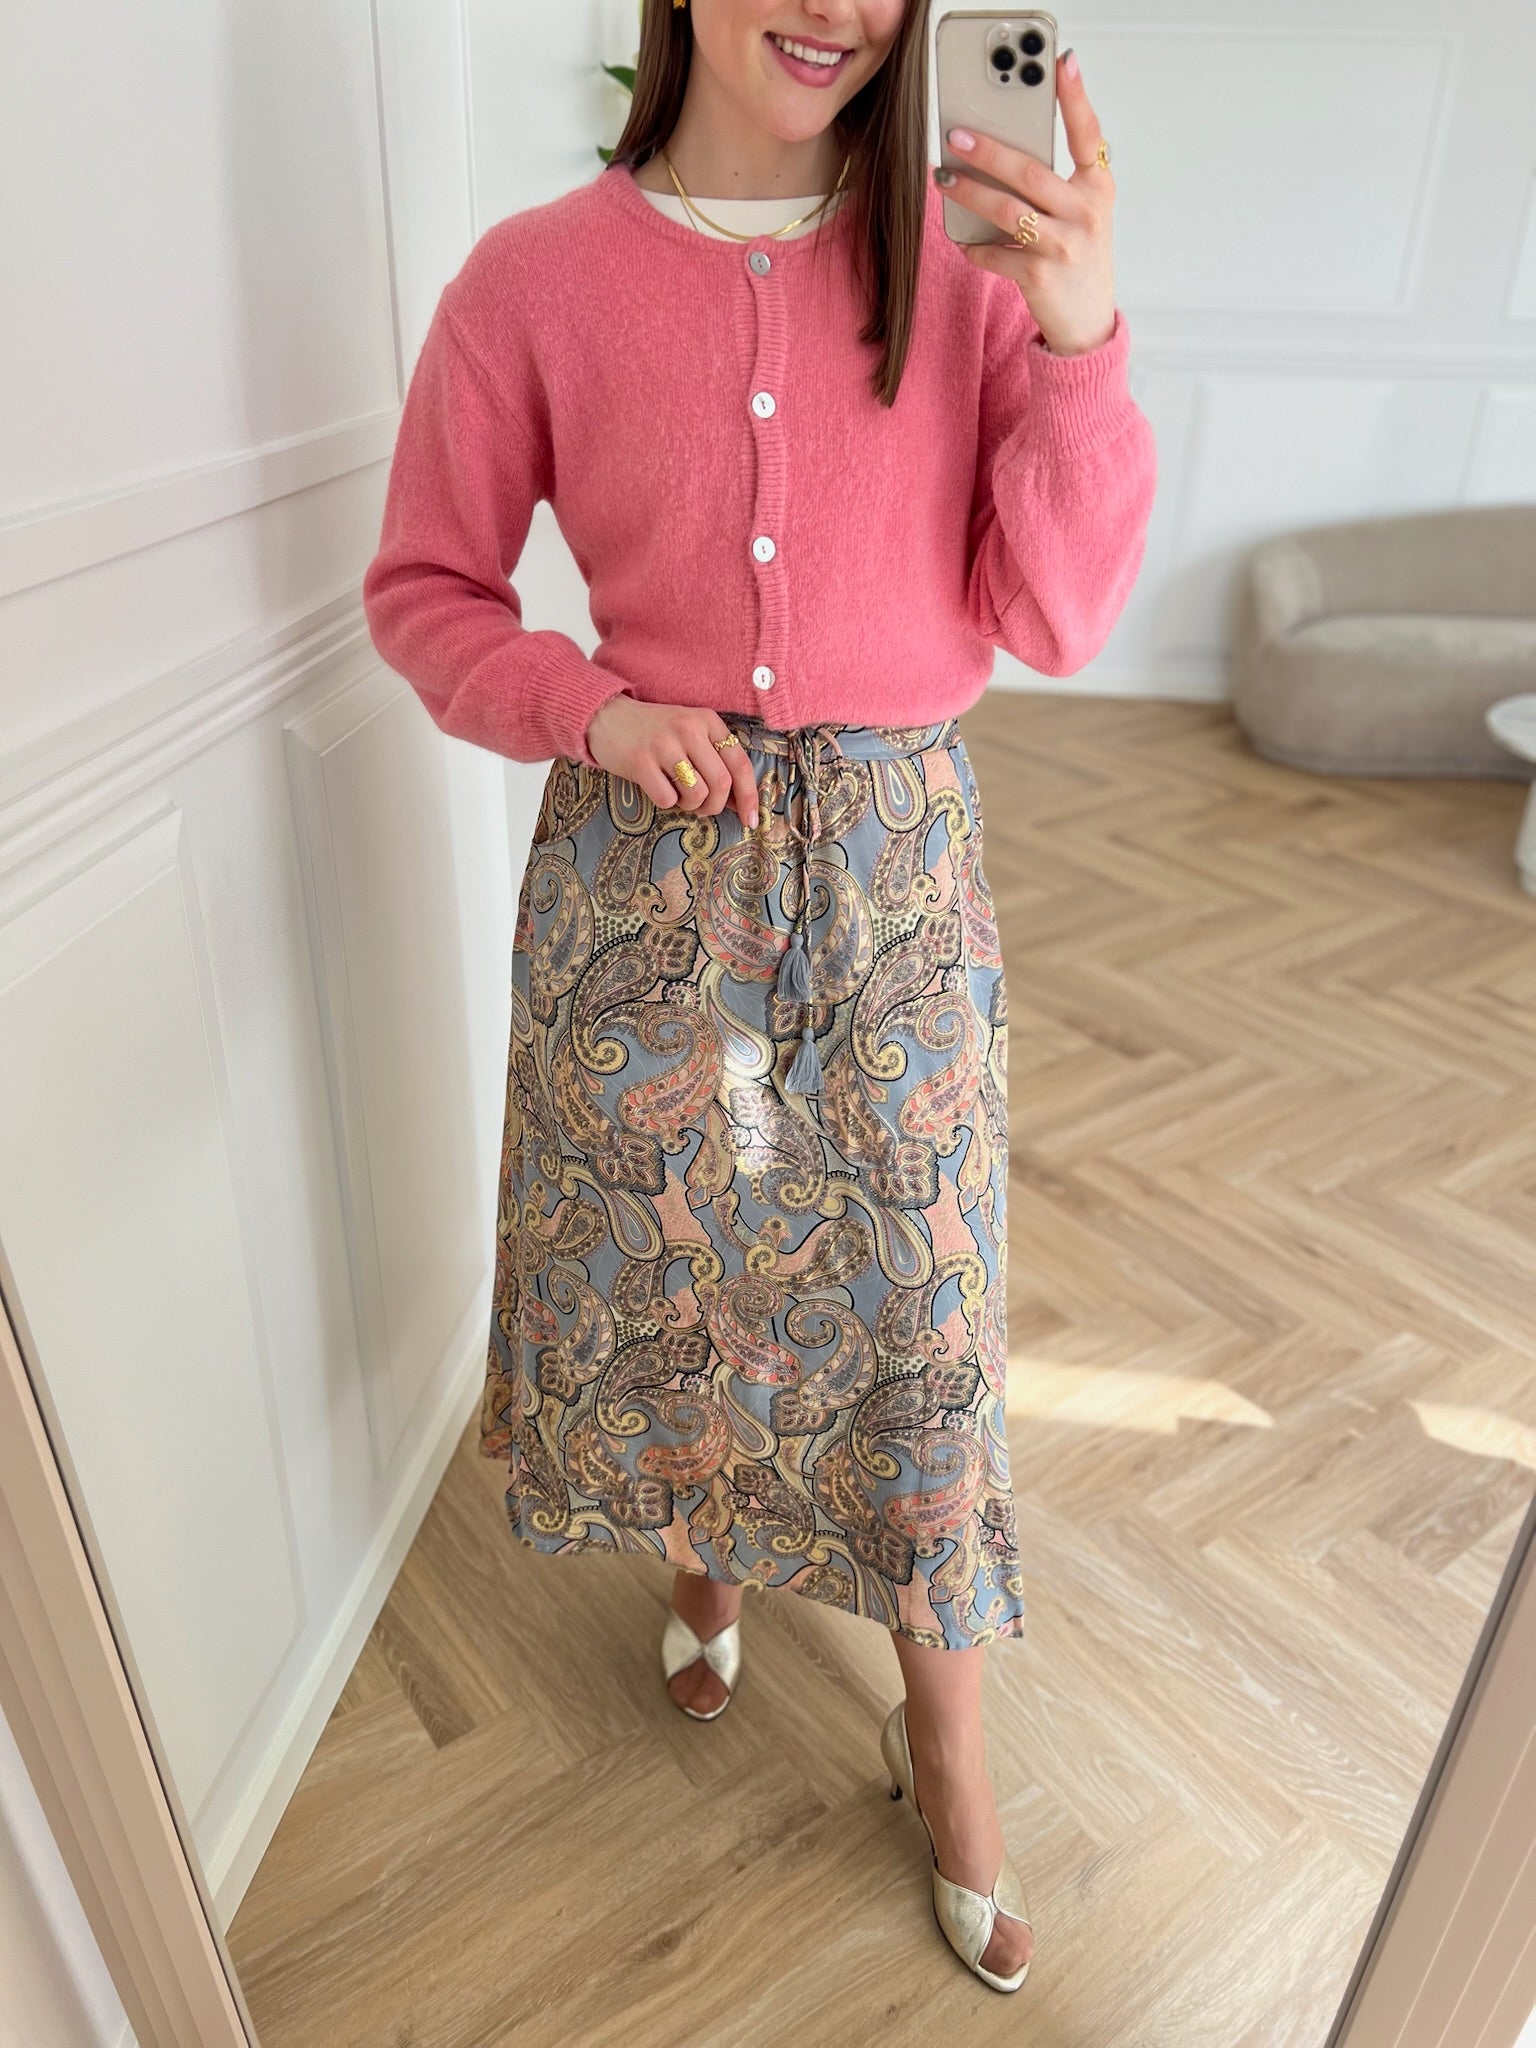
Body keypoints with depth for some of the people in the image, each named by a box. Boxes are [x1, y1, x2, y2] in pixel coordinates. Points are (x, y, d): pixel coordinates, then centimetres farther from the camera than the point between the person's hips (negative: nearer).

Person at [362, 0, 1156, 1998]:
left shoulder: (967, 264, 0)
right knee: (658, 1251, 15)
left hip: (897, 864, 1)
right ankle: (705, 1549, 50)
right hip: (647, 859, 0)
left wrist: (1081, 341, -19)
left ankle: (945, 1739, 33)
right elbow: (425, 589, 3)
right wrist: (591, 710, -15)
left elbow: (1054, 619, -6)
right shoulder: (535, 278, -4)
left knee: (916, 1296, 8)